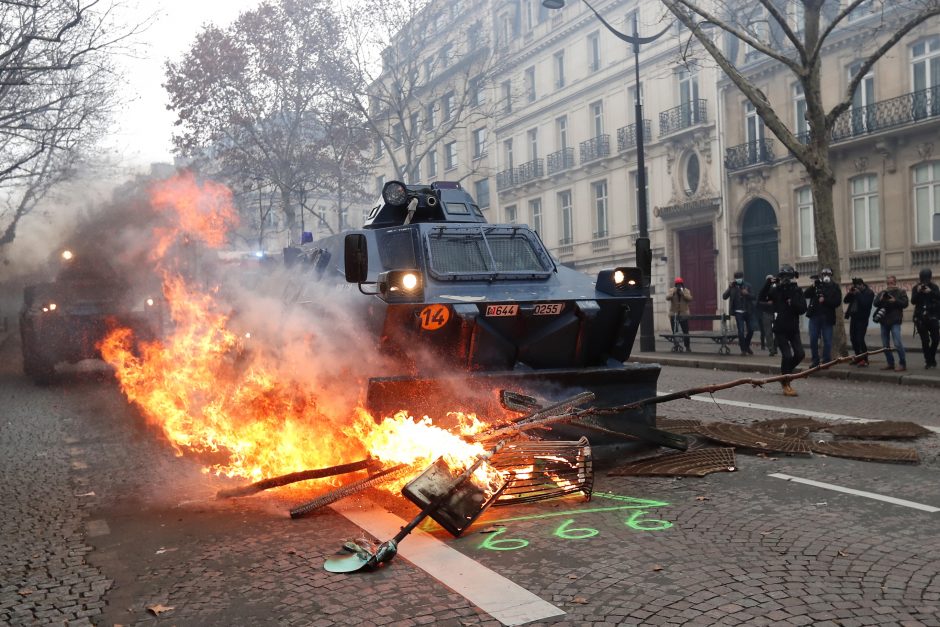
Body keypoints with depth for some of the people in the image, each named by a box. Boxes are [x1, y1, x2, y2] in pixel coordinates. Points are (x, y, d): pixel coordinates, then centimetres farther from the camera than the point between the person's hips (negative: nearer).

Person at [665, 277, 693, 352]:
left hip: (684, 314, 0)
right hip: (674, 314, 0)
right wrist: (673, 292, -26)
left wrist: (683, 293, -21)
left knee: (686, 332, 2)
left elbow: (690, 299, -11)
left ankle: (688, 347, 9)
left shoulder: (686, 291, 5)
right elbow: (667, 297, -14)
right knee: (675, 332, 5)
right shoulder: (671, 291, 3)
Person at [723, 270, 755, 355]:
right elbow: (724, 297, -10)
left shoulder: (747, 285, 2)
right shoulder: (732, 287, -1)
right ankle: (743, 349, 5)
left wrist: (747, 294, -22)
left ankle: (747, 346, 30)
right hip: (738, 312, -2)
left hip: (748, 312, 2)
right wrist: (730, 287, -20)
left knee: (751, 330, 7)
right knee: (741, 331, -7)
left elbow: (753, 297, -2)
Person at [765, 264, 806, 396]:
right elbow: (762, 297, -18)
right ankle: (786, 385, 1)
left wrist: (792, 300, -23)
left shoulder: (797, 291, 1)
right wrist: (768, 284, -28)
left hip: (793, 328, 4)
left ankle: (785, 374, 25)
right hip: (780, 329, -4)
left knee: (800, 354, -2)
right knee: (787, 355, -12)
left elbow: (802, 309, -10)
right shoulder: (775, 289, -4)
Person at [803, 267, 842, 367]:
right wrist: (813, 287, -17)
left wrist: (825, 300, -18)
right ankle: (815, 360, 13)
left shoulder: (835, 287, 3)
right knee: (813, 340, 3)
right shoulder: (816, 285, 8)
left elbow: (837, 302, -7)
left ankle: (826, 361, 10)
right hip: (814, 316, 2)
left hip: (827, 318, -2)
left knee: (827, 340, 2)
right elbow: (805, 294, -3)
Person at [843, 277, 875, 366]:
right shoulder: (854, 291, 13)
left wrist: (858, 294, -19)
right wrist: (849, 293, -4)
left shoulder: (869, 293, -8)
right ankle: (858, 358, 21)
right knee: (853, 338, 10)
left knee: (860, 339, -13)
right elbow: (845, 300, 11)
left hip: (862, 319, -8)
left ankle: (865, 360, -7)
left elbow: (864, 304, -22)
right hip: (853, 317, 8)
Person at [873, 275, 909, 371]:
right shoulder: (882, 292, 13)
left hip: (895, 321, -5)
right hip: (884, 321, 5)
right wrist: (880, 299, -15)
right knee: (885, 345, 9)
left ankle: (903, 364, -5)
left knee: (897, 343, -14)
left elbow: (905, 304, -8)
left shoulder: (901, 291, 1)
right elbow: (875, 303, 4)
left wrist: (895, 301, -21)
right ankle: (890, 363, 18)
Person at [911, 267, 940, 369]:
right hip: (920, 318, 0)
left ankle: (930, 360, 18)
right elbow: (913, 301, -6)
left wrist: (931, 292, -26)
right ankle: (929, 361, 5)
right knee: (925, 340, -4)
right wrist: (918, 292, -20)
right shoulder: (916, 288, 3)